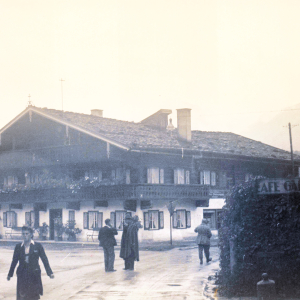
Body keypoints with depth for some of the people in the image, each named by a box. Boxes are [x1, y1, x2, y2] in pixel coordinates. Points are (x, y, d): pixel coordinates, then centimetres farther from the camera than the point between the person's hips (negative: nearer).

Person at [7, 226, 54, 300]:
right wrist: (10, 274, 16)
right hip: (22, 276, 2)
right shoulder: (18, 246, 5)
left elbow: (44, 259, 0)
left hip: (34, 275, -2)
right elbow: (14, 261, 12)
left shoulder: (38, 246, -1)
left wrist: (49, 273, -7)